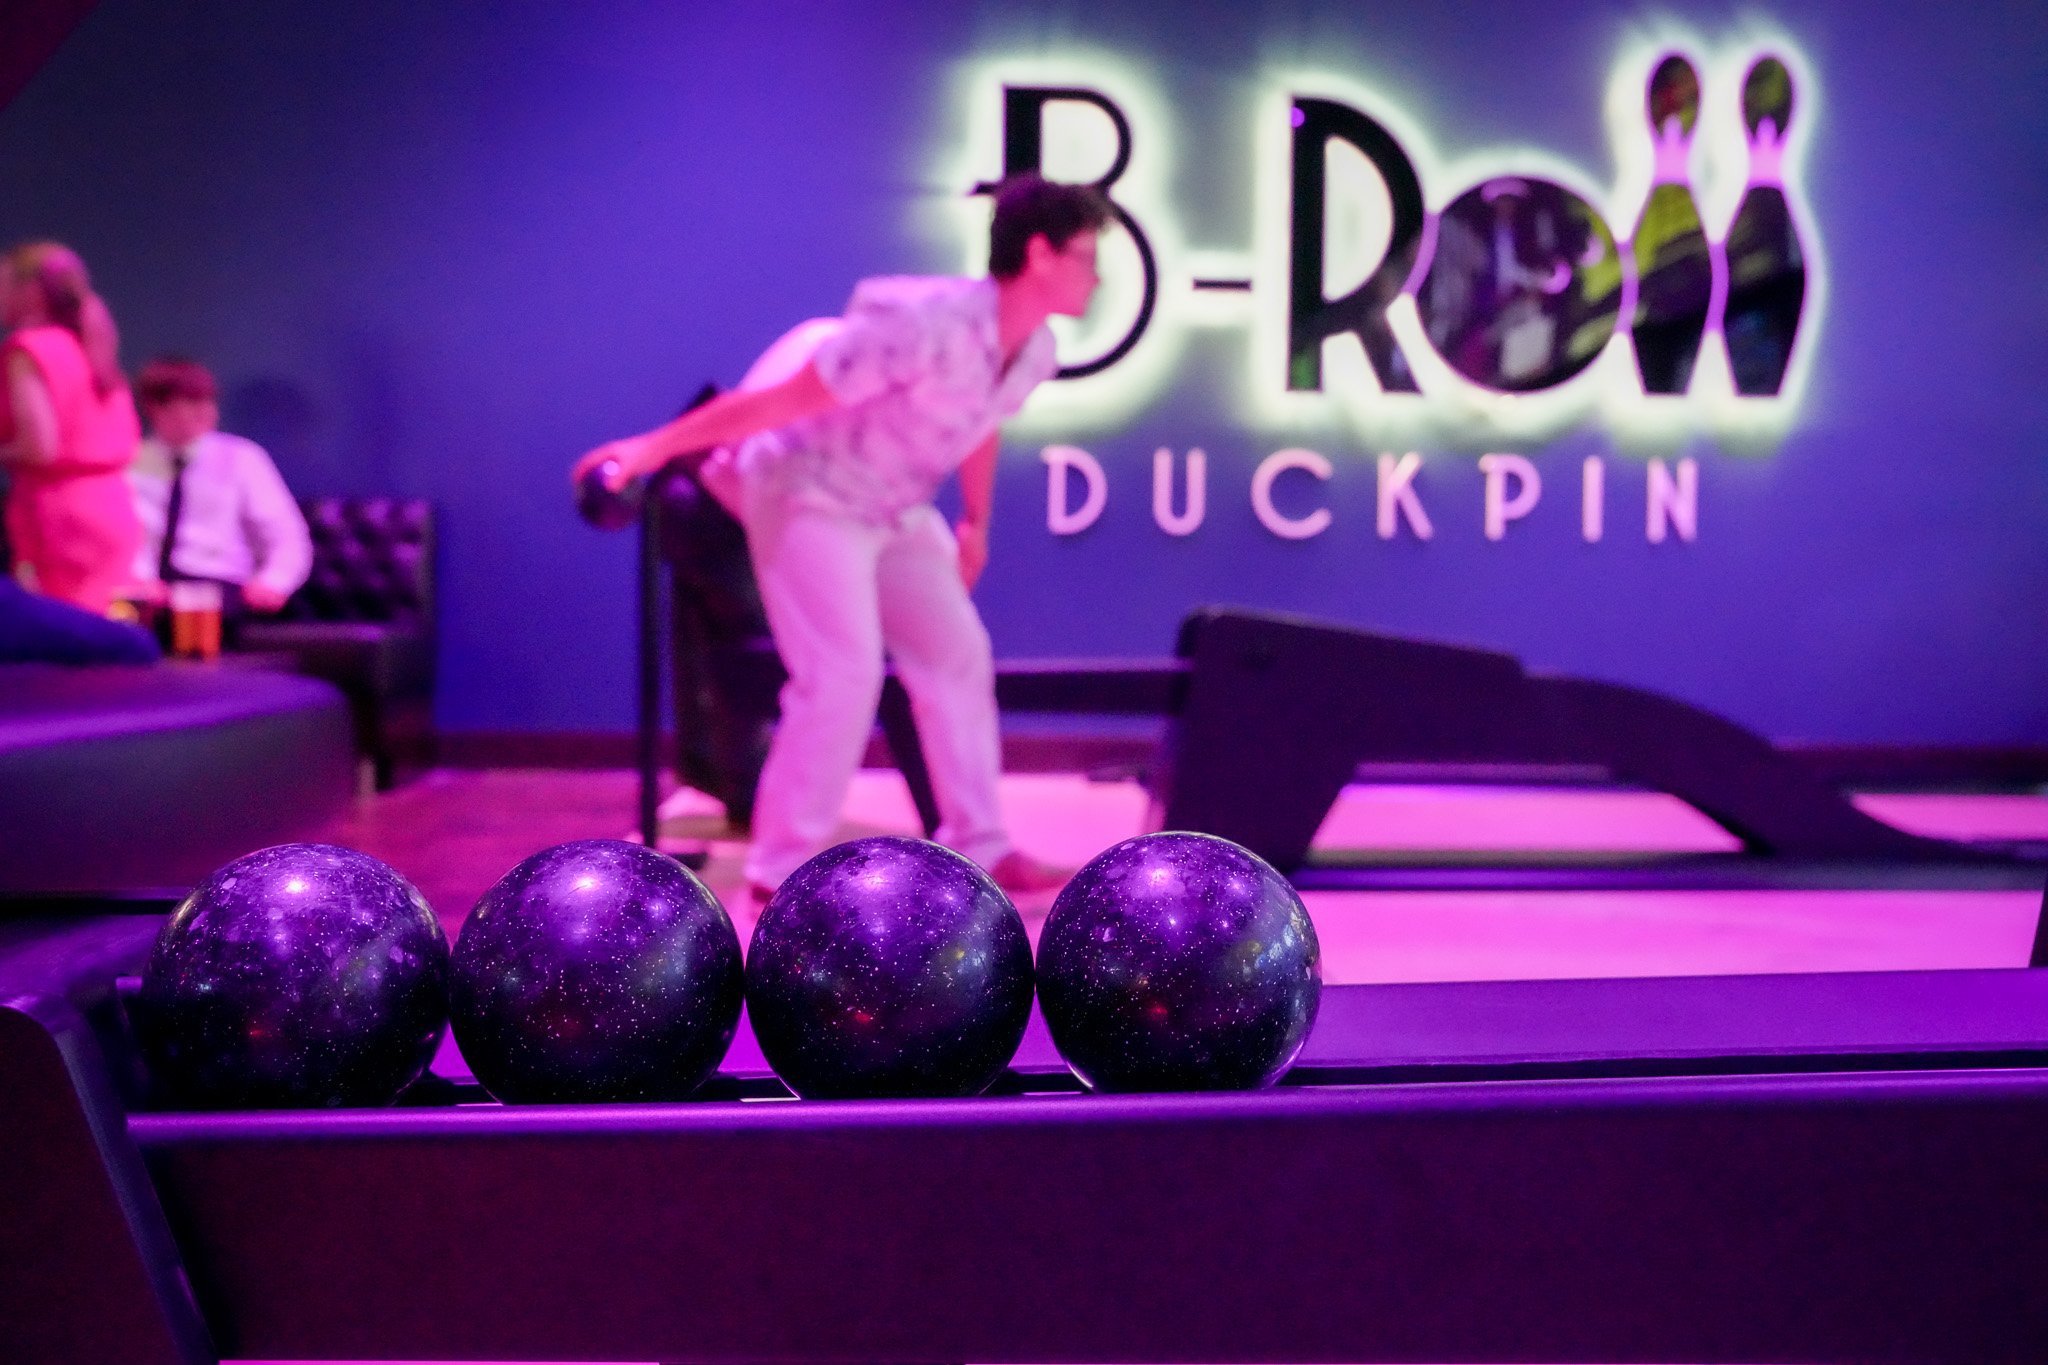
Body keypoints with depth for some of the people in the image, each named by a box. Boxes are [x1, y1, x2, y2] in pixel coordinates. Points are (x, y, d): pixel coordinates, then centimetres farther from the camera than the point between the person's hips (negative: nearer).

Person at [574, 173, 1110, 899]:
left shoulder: (1034, 353, -5)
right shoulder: (931, 326, -31)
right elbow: (782, 397, -28)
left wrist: (976, 524, 27)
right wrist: (655, 446, -24)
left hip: (896, 512, 9)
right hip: (809, 497, -8)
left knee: (958, 659, 6)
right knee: (844, 672, -16)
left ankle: (978, 846, 14)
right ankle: (783, 869, -5)